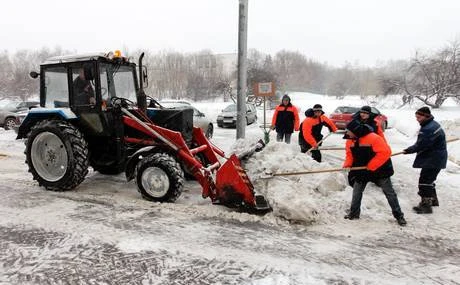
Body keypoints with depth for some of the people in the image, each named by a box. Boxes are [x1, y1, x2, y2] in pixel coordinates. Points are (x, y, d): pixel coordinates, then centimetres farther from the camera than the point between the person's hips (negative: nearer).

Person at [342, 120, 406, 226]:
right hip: (361, 170, 6)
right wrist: (347, 165, -14)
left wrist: (371, 166, -26)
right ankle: (354, 213, 21)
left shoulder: (373, 138, -27)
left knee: (389, 192, 4)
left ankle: (399, 215, 15)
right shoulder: (350, 141, -4)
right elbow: (350, 155, 7)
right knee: (357, 191, 8)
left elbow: (385, 152, -28)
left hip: (379, 169, -6)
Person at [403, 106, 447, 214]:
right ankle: (433, 199, 37)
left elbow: (421, 145, -24)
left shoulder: (428, 129, -25)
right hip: (436, 158, 11)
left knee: (424, 181, -6)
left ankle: (426, 204, -1)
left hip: (433, 160, -11)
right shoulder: (433, 124, 10)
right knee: (429, 179, 23)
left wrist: (409, 150, -9)